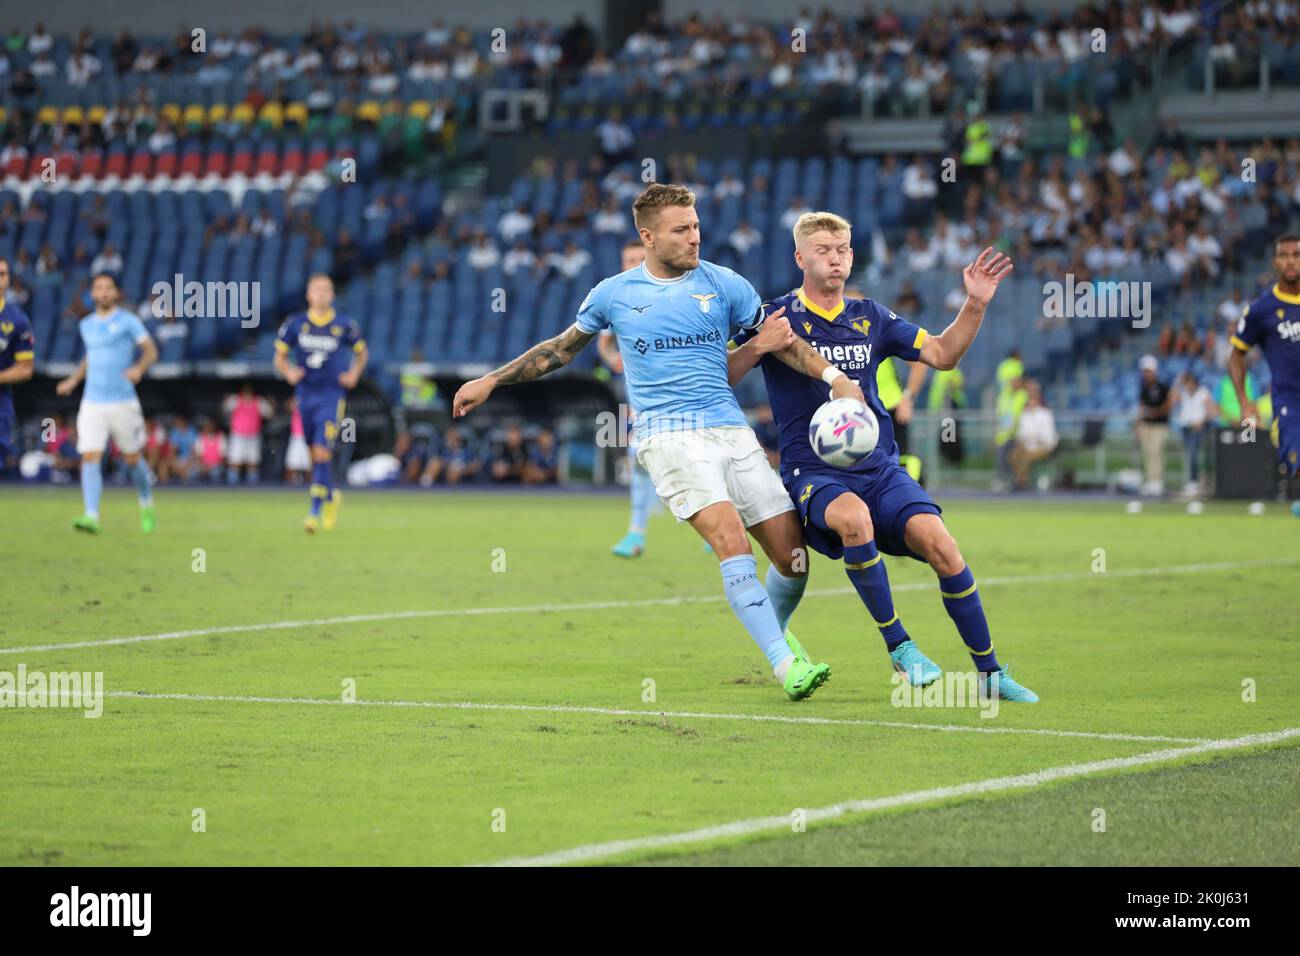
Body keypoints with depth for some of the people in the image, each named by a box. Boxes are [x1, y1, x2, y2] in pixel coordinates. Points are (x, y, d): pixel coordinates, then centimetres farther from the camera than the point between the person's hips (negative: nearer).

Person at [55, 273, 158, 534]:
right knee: (90, 458, -12)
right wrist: (73, 380, 17)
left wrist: (139, 368, -27)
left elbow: (151, 351, -8)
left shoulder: (128, 321, -3)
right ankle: (91, 517, -19)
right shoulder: (86, 325, 12)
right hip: (92, 403, 3)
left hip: (123, 402, -3)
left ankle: (147, 506, 34)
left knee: (132, 459, 8)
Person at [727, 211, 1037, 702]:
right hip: (812, 472, -4)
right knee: (854, 518, -38)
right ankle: (898, 645, -20)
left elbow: (941, 354, 15)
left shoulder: (870, 317, 13)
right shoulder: (778, 316, 0)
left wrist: (975, 305, 1)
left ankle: (990, 672, -6)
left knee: (939, 544, -20)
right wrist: (756, 348, -26)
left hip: (880, 468, 4)